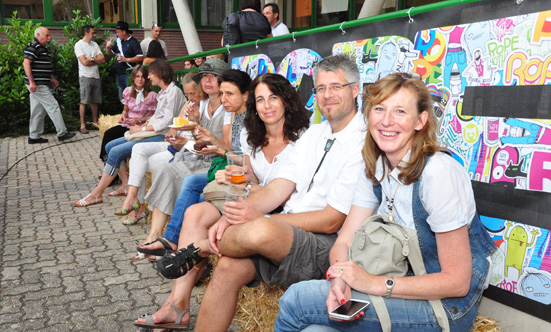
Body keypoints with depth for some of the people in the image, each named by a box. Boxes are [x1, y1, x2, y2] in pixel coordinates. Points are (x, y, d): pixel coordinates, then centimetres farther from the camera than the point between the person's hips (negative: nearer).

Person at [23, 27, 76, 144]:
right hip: (37, 85, -10)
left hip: (41, 84, 10)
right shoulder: (33, 47, -12)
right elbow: (26, 63, -19)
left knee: (38, 111, 11)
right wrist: (32, 82, -23)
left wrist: (51, 78, 24)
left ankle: (34, 137, 16)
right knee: (53, 106, -7)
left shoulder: (41, 48, 19)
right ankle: (62, 133, -3)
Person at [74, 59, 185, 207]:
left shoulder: (174, 92, -12)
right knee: (110, 146, 3)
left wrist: (142, 129, -14)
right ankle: (126, 186, 1)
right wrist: (141, 126, 4)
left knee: (116, 152, -18)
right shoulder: (163, 92, 19)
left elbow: (167, 122, -18)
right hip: (152, 132, 11)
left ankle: (96, 194, -8)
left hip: (161, 136, -11)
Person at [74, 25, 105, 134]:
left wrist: (92, 58, -8)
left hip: (96, 76, 6)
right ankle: (82, 125, -1)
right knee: (84, 101, -5)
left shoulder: (94, 44, 16)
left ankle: (94, 123, 16)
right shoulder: (79, 45, -4)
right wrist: (97, 61, -2)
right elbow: (84, 62, -14)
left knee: (95, 101, 7)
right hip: (85, 76, -6)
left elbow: (103, 59, 7)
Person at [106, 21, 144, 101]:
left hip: (129, 74, -8)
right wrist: (107, 47, -1)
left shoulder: (133, 42, -8)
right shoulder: (118, 41, 13)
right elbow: (110, 53, 20)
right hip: (119, 74, 8)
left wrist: (126, 59, -20)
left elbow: (141, 58, -16)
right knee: (122, 97, 15)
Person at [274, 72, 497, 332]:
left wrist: (374, 283, -24)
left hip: (447, 307, -6)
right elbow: (344, 242, -1)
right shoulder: (375, 170, 1)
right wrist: (339, 281, -22)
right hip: (406, 284, 6)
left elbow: (457, 282, -20)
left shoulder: (438, 172, -23)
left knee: (296, 299, -16)